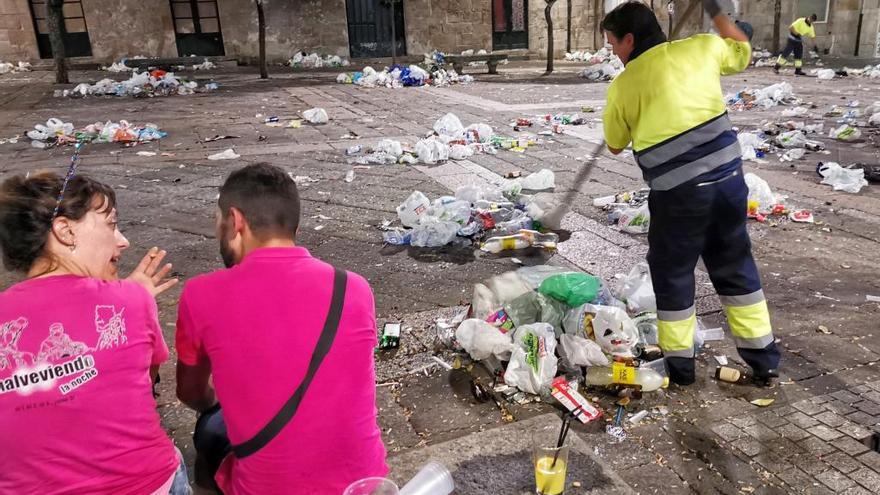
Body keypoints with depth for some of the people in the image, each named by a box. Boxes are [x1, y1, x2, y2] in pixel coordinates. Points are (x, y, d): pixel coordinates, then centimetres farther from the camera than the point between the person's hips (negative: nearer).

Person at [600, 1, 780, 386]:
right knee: (735, 266, 19)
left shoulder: (622, 86, -2)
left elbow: (614, 146, 12)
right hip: (728, 177, 4)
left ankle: (679, 364, 24)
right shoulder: (701, 48, 4)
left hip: (678, 194, -4)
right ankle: (763, 357, 29)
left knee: (672, 273, 14)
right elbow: (742, 51, 26)